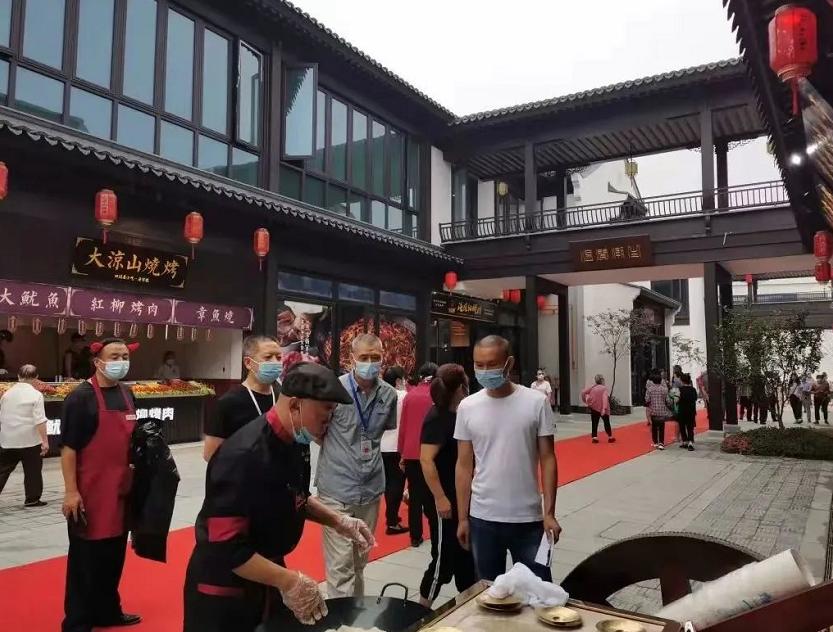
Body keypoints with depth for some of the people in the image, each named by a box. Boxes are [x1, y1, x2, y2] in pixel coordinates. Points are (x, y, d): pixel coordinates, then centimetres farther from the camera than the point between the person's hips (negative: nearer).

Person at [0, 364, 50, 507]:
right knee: (32, 471, 8)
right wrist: (45, 441, -12)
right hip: (30, 441, -4)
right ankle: (32, 499, 14)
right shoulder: (36, 394, -11)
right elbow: (40, 421, -15)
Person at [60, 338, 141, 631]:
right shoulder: (80, 397, -13)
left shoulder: (127, 394, 8)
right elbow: (68, 447, -15)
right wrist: (71, 491, -17)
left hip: (121, 490, 7)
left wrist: (134, 474, 12)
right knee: (85, 557, 4)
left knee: (114, 553, 17)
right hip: (90, 493, -7)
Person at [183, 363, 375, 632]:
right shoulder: (245, 456, -30)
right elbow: (227, 546, -31)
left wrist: (338, 521, 2)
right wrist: (289, 581, -28)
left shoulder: (289, 443, -2)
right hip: (225, 587, -8)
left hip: (265, 576, 8)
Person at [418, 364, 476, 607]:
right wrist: (440, 498, -26)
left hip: (462, 497, 9)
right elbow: (426, 460, -26)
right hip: (445, 500, -9)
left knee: (466, 552, 19)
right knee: (444, 556, 1)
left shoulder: (456, 414, 7)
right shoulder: (437, 418, -19)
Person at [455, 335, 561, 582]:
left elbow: (547, 460, -2)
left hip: (528, 518, -1)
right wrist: (462, 518, 3)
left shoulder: (536, 403, -6)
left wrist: (549, 513, -7)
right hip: (482, 519, 2)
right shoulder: (467, 407, -2)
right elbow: (464, 465, 3)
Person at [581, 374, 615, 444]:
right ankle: (610, 437, 20)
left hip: (594, 408, 3)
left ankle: (594, 437, -1)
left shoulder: (593, 387, 5)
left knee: (594, 423, 7)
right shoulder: (604, 388, -8)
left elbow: (583, 392, -1)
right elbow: (605, 398, -22)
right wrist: (604, 408, -31)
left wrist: (585, 401, 9)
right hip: (602, 409, -3)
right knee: (606, 422, 12)